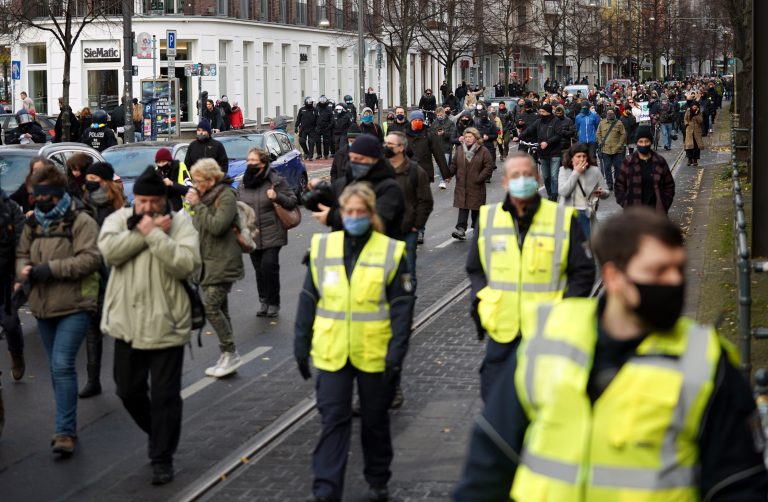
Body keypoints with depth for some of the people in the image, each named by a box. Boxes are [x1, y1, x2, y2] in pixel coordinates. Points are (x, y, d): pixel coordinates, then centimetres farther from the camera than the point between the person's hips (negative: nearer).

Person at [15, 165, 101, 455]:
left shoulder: (81, 222, -9)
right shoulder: (32, 224, 13)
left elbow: (90, 259, -19)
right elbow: (21, 254, 19)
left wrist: (48, 269, -22)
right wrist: (24, 270, -6)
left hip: (75, 305, -7)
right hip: (43, 306, 7)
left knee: (62, 365, -16)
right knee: (57, 367, 14)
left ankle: (65, 431, -12)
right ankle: (67, 426, 25)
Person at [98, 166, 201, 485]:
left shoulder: (180, 223, -5)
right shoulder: (119, 219, 3)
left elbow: (187, 264, -20)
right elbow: (110, 251, -17)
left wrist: (152, 233, -21)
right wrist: (150, 230, -18)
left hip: (166, 324, -3)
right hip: (127, 323, 4)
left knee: (165, 396, 2)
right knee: (128, 390, 15)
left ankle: (162, 458, 15)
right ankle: (157, 434, 40)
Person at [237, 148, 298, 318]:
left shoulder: (276, 181, -4)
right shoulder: (242, 184, 10)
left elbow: (293, 201, -3)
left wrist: (277, 197, -20)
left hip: (272, 234, -5)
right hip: (251, 234, 5)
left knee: (269, 265, -13)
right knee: (259, 269, 8)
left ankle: (273, 303, 0)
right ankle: (263, 301, 20)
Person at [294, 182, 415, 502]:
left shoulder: (391, 252, -6)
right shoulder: (322, 247, 1)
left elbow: (402, 307, -6)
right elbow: (308, 300, 7)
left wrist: (396, 354, -11)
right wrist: (302, 346, 6)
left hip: (374, 354, -1)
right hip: (331, 353, 1)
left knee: (375, 421, 14)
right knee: (333, 420, 0)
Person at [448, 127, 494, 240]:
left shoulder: (483, 151, -3)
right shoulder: (459, 149, 9)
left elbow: (489, 167, -6)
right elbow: (454, 164, 14)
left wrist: (480, 178, -14)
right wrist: (448, 174, 0)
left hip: (476, 187, -2)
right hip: (461, 186, 2)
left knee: (476, 209, 7)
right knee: (463, 208, -6)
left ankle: (477, 229, 22)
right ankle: (461, 230, -11)